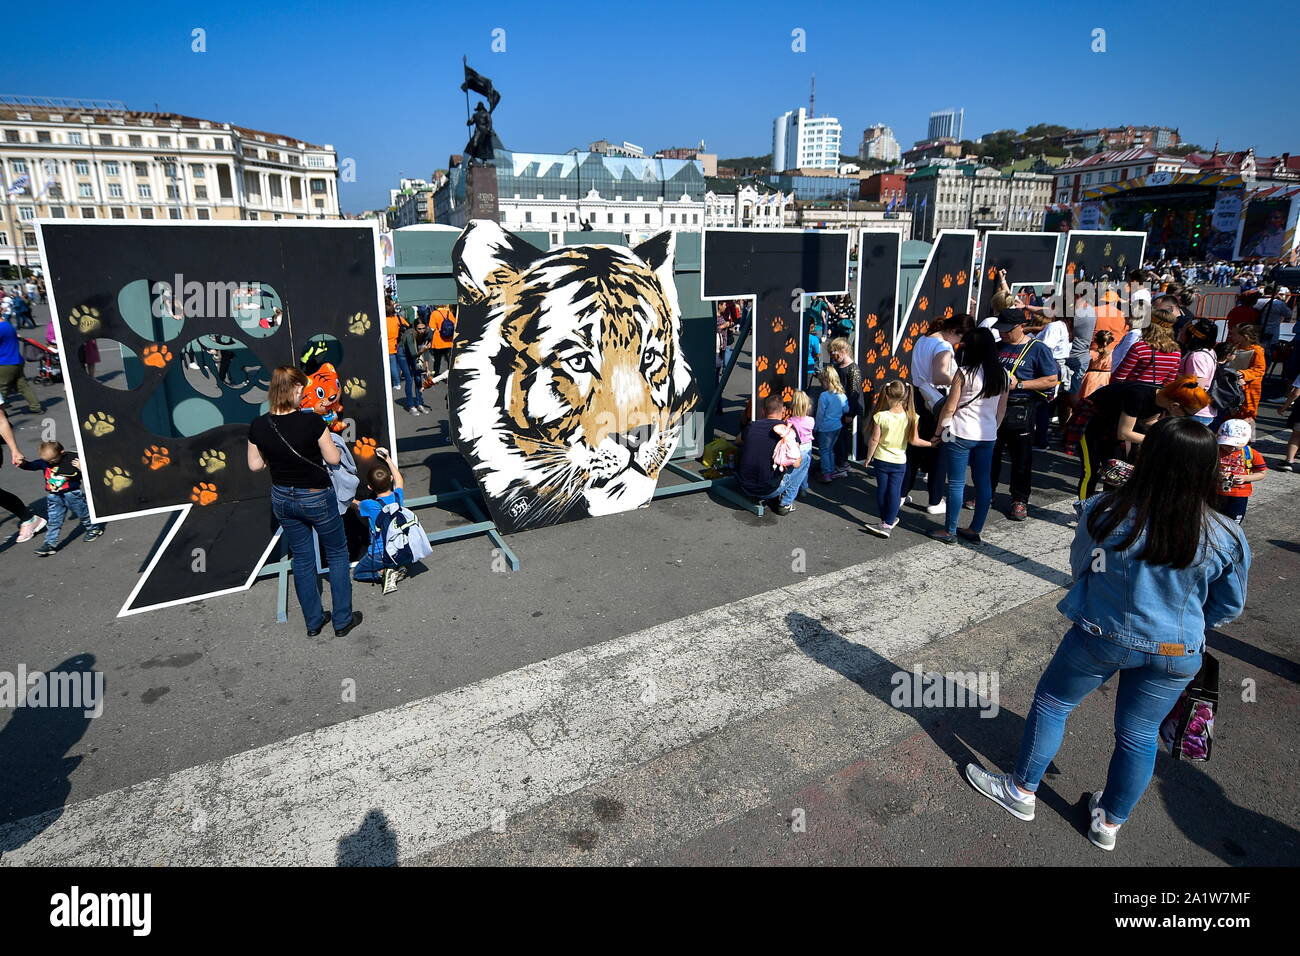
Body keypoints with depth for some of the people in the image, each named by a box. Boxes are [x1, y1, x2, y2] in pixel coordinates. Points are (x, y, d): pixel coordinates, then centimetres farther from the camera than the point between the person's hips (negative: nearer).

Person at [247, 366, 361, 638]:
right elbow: (333, 459, -15)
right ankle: (342, 620, 20)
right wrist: (331, 444, 4)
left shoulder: (258, 426, -10)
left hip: (282, 500, 5)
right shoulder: (312, 422, -24)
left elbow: (255, 465, 0)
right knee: (337, 554, 15)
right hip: (316, 498, -4)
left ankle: (313, 621, 31)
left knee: (302, 559, 19)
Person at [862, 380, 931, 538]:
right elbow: (914, 440, -5)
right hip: (899, 461, 0)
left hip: (881, 460, 0)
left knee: (881, 490, 14)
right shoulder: (910, 417, -13)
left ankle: (885, 519, 24)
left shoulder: (880, 416, -16)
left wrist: (869, 457, 3)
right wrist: (931, 444, 12)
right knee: (894, 492, 6)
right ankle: (888, 523, 6)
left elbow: (874, 440, -11)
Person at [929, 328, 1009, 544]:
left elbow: (950, 407, -9)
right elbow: (1002, 410, 12)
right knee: (983, 483, 11)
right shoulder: (1004, 375, 4)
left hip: (960, 434, -5)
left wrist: (937, 432, 1)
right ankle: (975, 530, 19)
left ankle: (950, 531, 10)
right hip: (988, 436, 5)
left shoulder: (964, 372, -11)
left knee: (956, 483, 2)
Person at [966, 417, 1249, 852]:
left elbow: (1079, 566, -3)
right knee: (1139, 735, 19)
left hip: (1100, 635, -2)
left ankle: (1021, 790, 33)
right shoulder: (1224, 539, -16)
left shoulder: (1103, 513, -22)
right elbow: (1228, 607, 0)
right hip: (1174, 652, 2)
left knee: (1050, 703, 19)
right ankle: (1109, 823, 38)